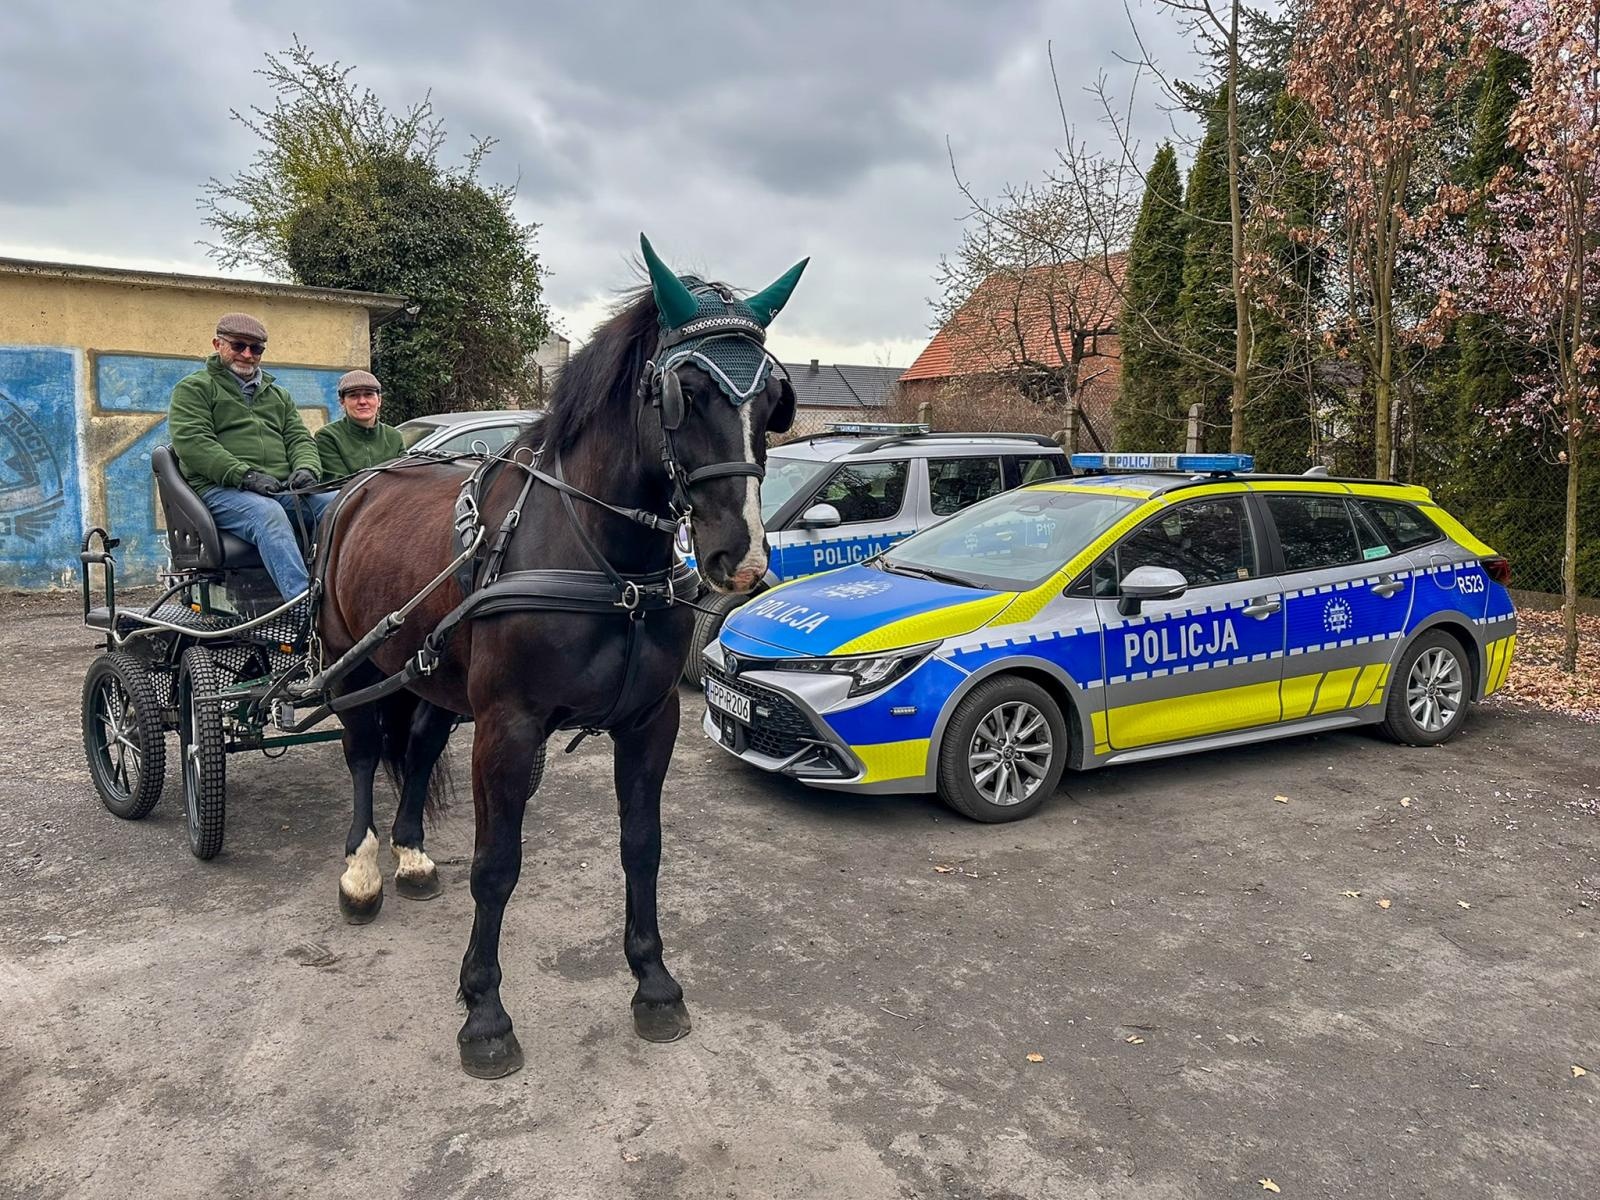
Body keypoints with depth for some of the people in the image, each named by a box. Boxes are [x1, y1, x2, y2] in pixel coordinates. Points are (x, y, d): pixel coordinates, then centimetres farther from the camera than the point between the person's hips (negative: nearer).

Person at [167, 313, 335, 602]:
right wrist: (245, 475, -16)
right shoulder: (193, 388, 12)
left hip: (283, 488, 5)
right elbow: (192, 442, -4)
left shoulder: (278, 394, 31)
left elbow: (299, 438, 21)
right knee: (267, 513, -38)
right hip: (220, 489, -5)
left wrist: (307, 469, -5)